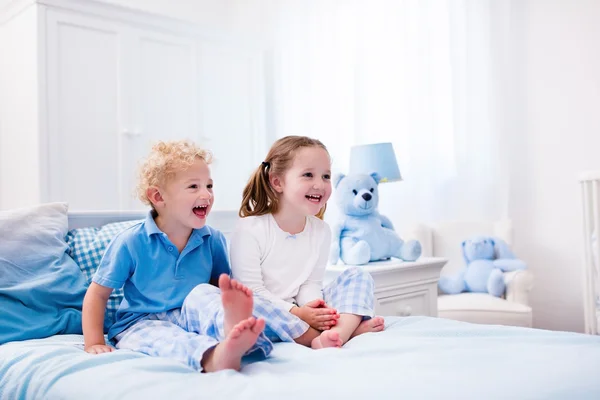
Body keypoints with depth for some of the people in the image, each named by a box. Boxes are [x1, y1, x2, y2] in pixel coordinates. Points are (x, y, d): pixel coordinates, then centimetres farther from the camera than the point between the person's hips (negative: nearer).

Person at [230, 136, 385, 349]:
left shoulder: (321, 231, 2)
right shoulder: (250, 229, -16)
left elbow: (311, 283, 2)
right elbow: (251, 290, -18)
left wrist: (314, 306, -21)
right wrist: (297, 313, -25)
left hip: (301, 310, 6)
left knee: (357, 276, -3)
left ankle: (337, 332, -35)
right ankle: (350, 327, -31)